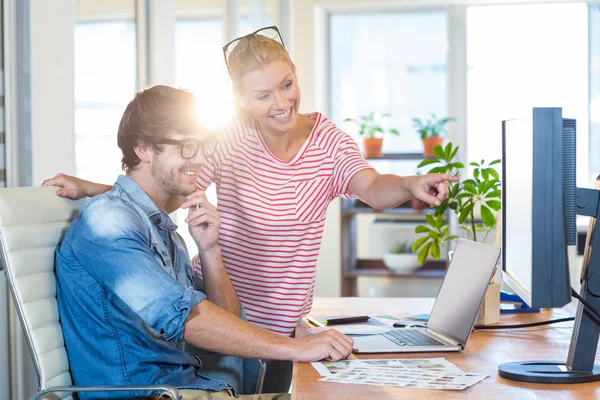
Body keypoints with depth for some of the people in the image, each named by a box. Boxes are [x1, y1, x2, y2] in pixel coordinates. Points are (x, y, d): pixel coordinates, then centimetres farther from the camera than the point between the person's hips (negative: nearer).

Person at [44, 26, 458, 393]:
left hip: (278, 324, 1)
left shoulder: (328, 141, -7)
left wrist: (409, 185, -47)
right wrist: (88, 189, -20)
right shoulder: (232, 138, -8)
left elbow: (373, 189, -23)